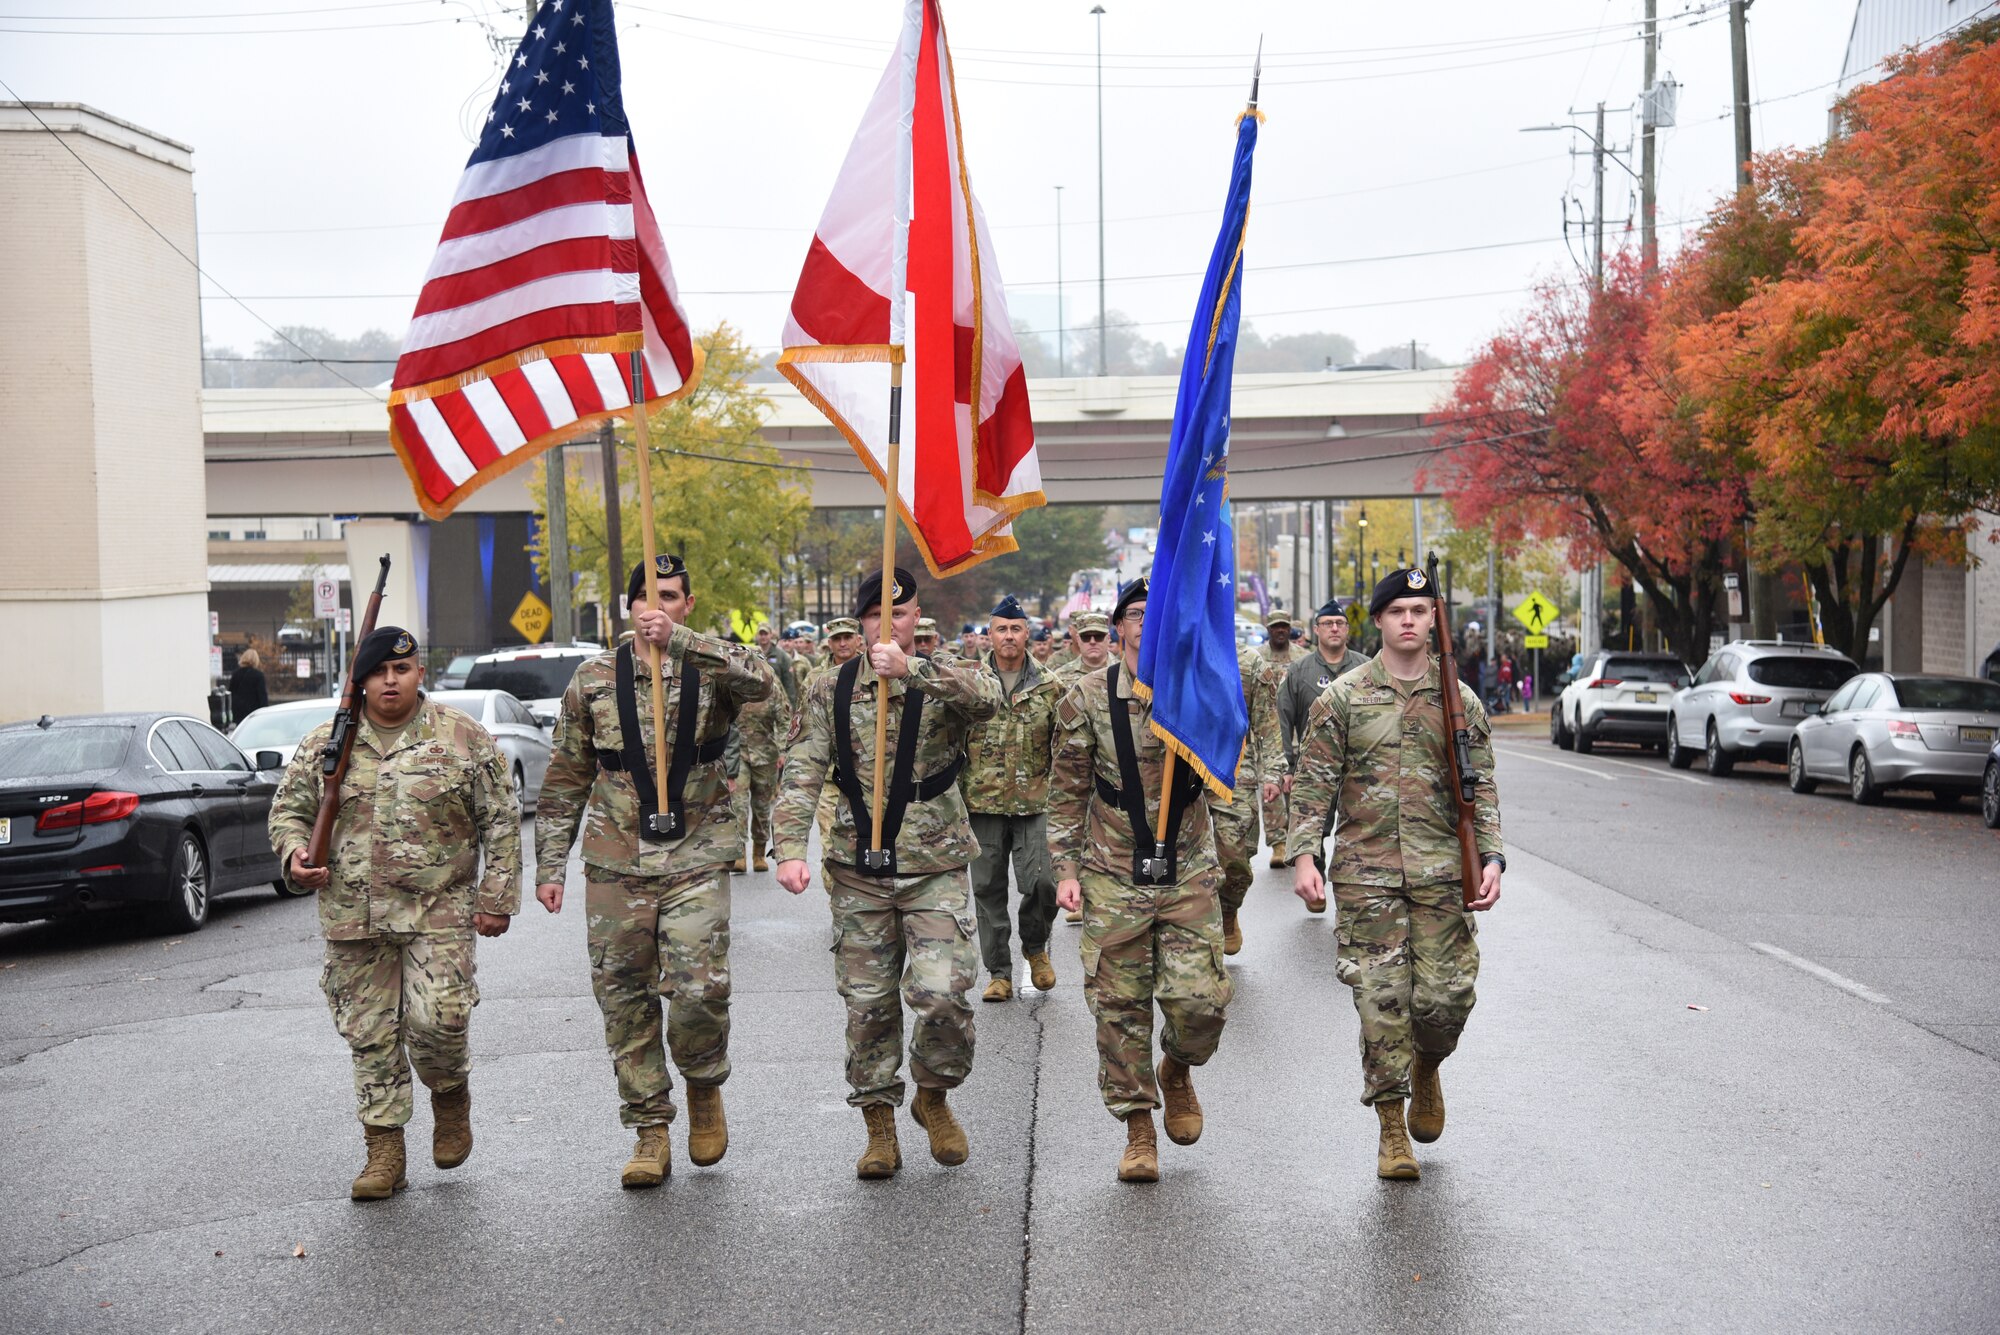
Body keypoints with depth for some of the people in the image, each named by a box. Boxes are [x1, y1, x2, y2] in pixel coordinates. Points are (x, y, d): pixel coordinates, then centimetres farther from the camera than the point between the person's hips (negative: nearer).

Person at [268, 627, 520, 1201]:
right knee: (371, 1036, 5)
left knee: (438, 1018, -14)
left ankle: (451, 1095, 18)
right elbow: (288, 809, 15)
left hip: (439, 913, -2)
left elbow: (501, 823, 2)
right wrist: (294, 853, -6)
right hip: (353, 915, 3)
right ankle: (385, 1152, 15)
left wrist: (497, 897, -3)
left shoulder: (465, 739, 1)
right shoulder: (325, 744, 7)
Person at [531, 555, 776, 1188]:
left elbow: (762, 682, -25)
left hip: (696, 859, -2)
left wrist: (680, 641, -34)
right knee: (624, 1000, 4)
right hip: (615, 865, 2)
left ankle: (704, 1086, 18)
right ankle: (649, 1131, 17)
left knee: (700, 988, -13)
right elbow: (564, 780, 11)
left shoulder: (713, 668, 1)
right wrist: (550, 864, 7)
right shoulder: (595, 680, 6)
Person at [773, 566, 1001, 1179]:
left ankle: (934, 1097, 17)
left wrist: (911, 669, -37)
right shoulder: (830, 691, 4)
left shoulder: (947, 680, -1)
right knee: (867, 1005, 6)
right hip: (857, 872, 2)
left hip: (936, 869, -2)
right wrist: (790, 849, -15)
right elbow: (801, 774, -2)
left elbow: (988, 697, -26)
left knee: (942, 996, -11)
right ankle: (879, 1125, 21)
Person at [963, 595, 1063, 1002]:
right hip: (983, 804, 1)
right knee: (988, 889, 6)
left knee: (1042, 884, -11)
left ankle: (1035, 946, 18)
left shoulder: (1050, 687, 5)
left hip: (1035, 804, -1)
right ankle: (999, 972, 18)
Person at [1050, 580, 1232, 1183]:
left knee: (1200, 998, -6)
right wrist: (1067, 869, 0)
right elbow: (1069, 791, 4)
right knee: (1120, 1005, 2)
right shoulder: (1087, 698, -2)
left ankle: (1177, 1070, 28)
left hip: (1189, 875, 1)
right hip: (1114, 877, 0)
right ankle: (1138, 1128, 17)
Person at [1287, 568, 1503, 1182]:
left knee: (1446, 995, -2)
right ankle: (1392, 1130, 9)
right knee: (1382, 1000, -2)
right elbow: (1313, 783, 4)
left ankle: (1426, 1069, 32)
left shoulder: (1460, 701, 9)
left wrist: (1491, 858, -2)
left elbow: (1482, 788, 9)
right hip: (1365, 871, -1)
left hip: (1442, 872, 1)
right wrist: (1304, 855, -6)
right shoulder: (1341, 698, 5)